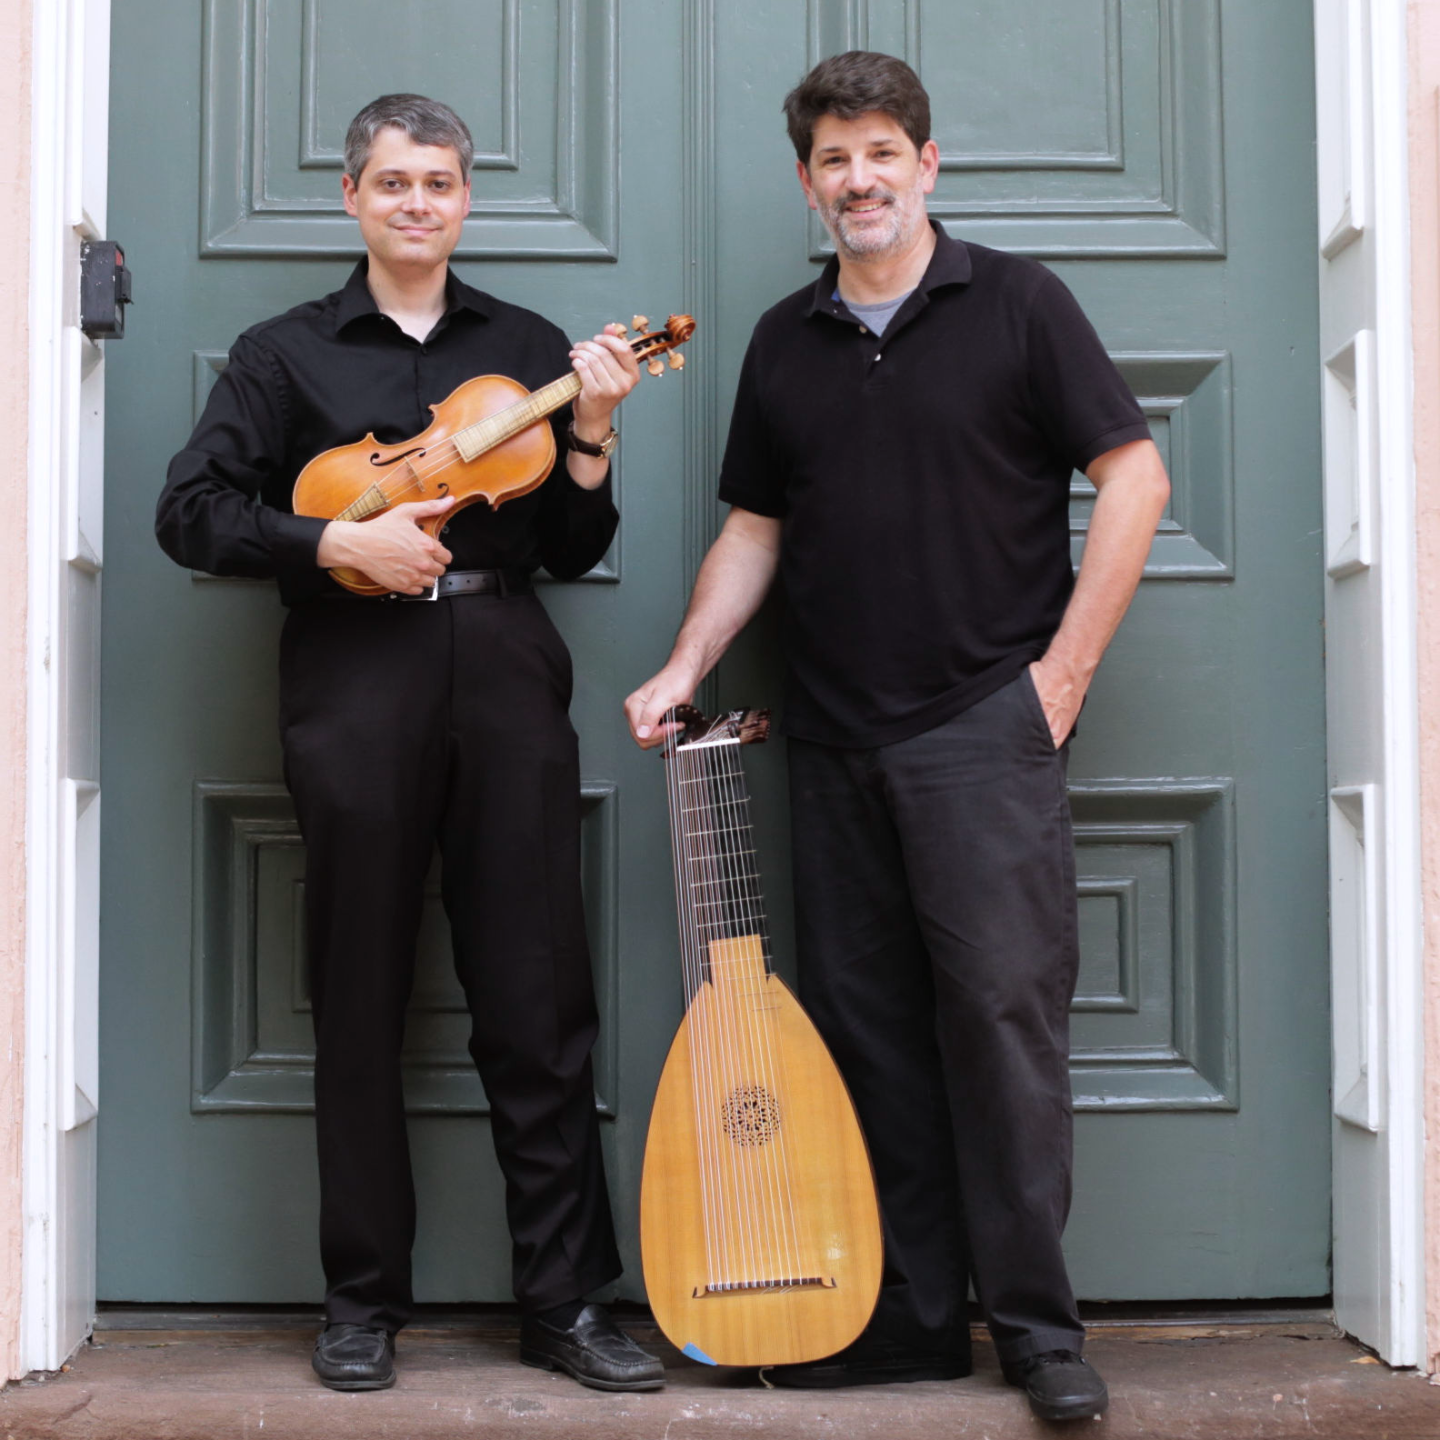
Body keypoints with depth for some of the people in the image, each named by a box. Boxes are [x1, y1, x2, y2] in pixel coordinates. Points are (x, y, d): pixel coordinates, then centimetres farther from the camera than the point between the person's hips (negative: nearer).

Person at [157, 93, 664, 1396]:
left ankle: (565, 1300, 9)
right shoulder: (289, 351, 12)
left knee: (539, 1003, 0)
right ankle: (364, 1301, 16)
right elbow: (190, 512, 2)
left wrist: (590, 430, -3)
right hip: (355, 675, -1)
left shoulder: (529, 347, 16)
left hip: (506, 669, 1)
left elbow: (572, 551, 13)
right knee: (361, 1006, 4)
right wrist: (339, 540, -10)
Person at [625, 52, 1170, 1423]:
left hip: (982, 727, -5)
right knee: (864, 1025, 7)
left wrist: (1063, 668, -8)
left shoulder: (1014, 304, 0)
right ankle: (908, 1316, 17)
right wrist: (684, 667, 4)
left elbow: (1133, 474, -3)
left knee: (1004, 1005, -8)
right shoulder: (785, 341, 14)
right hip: (830, 739, 5)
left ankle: (1035, 1321, 4)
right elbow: (754, 529, 17)